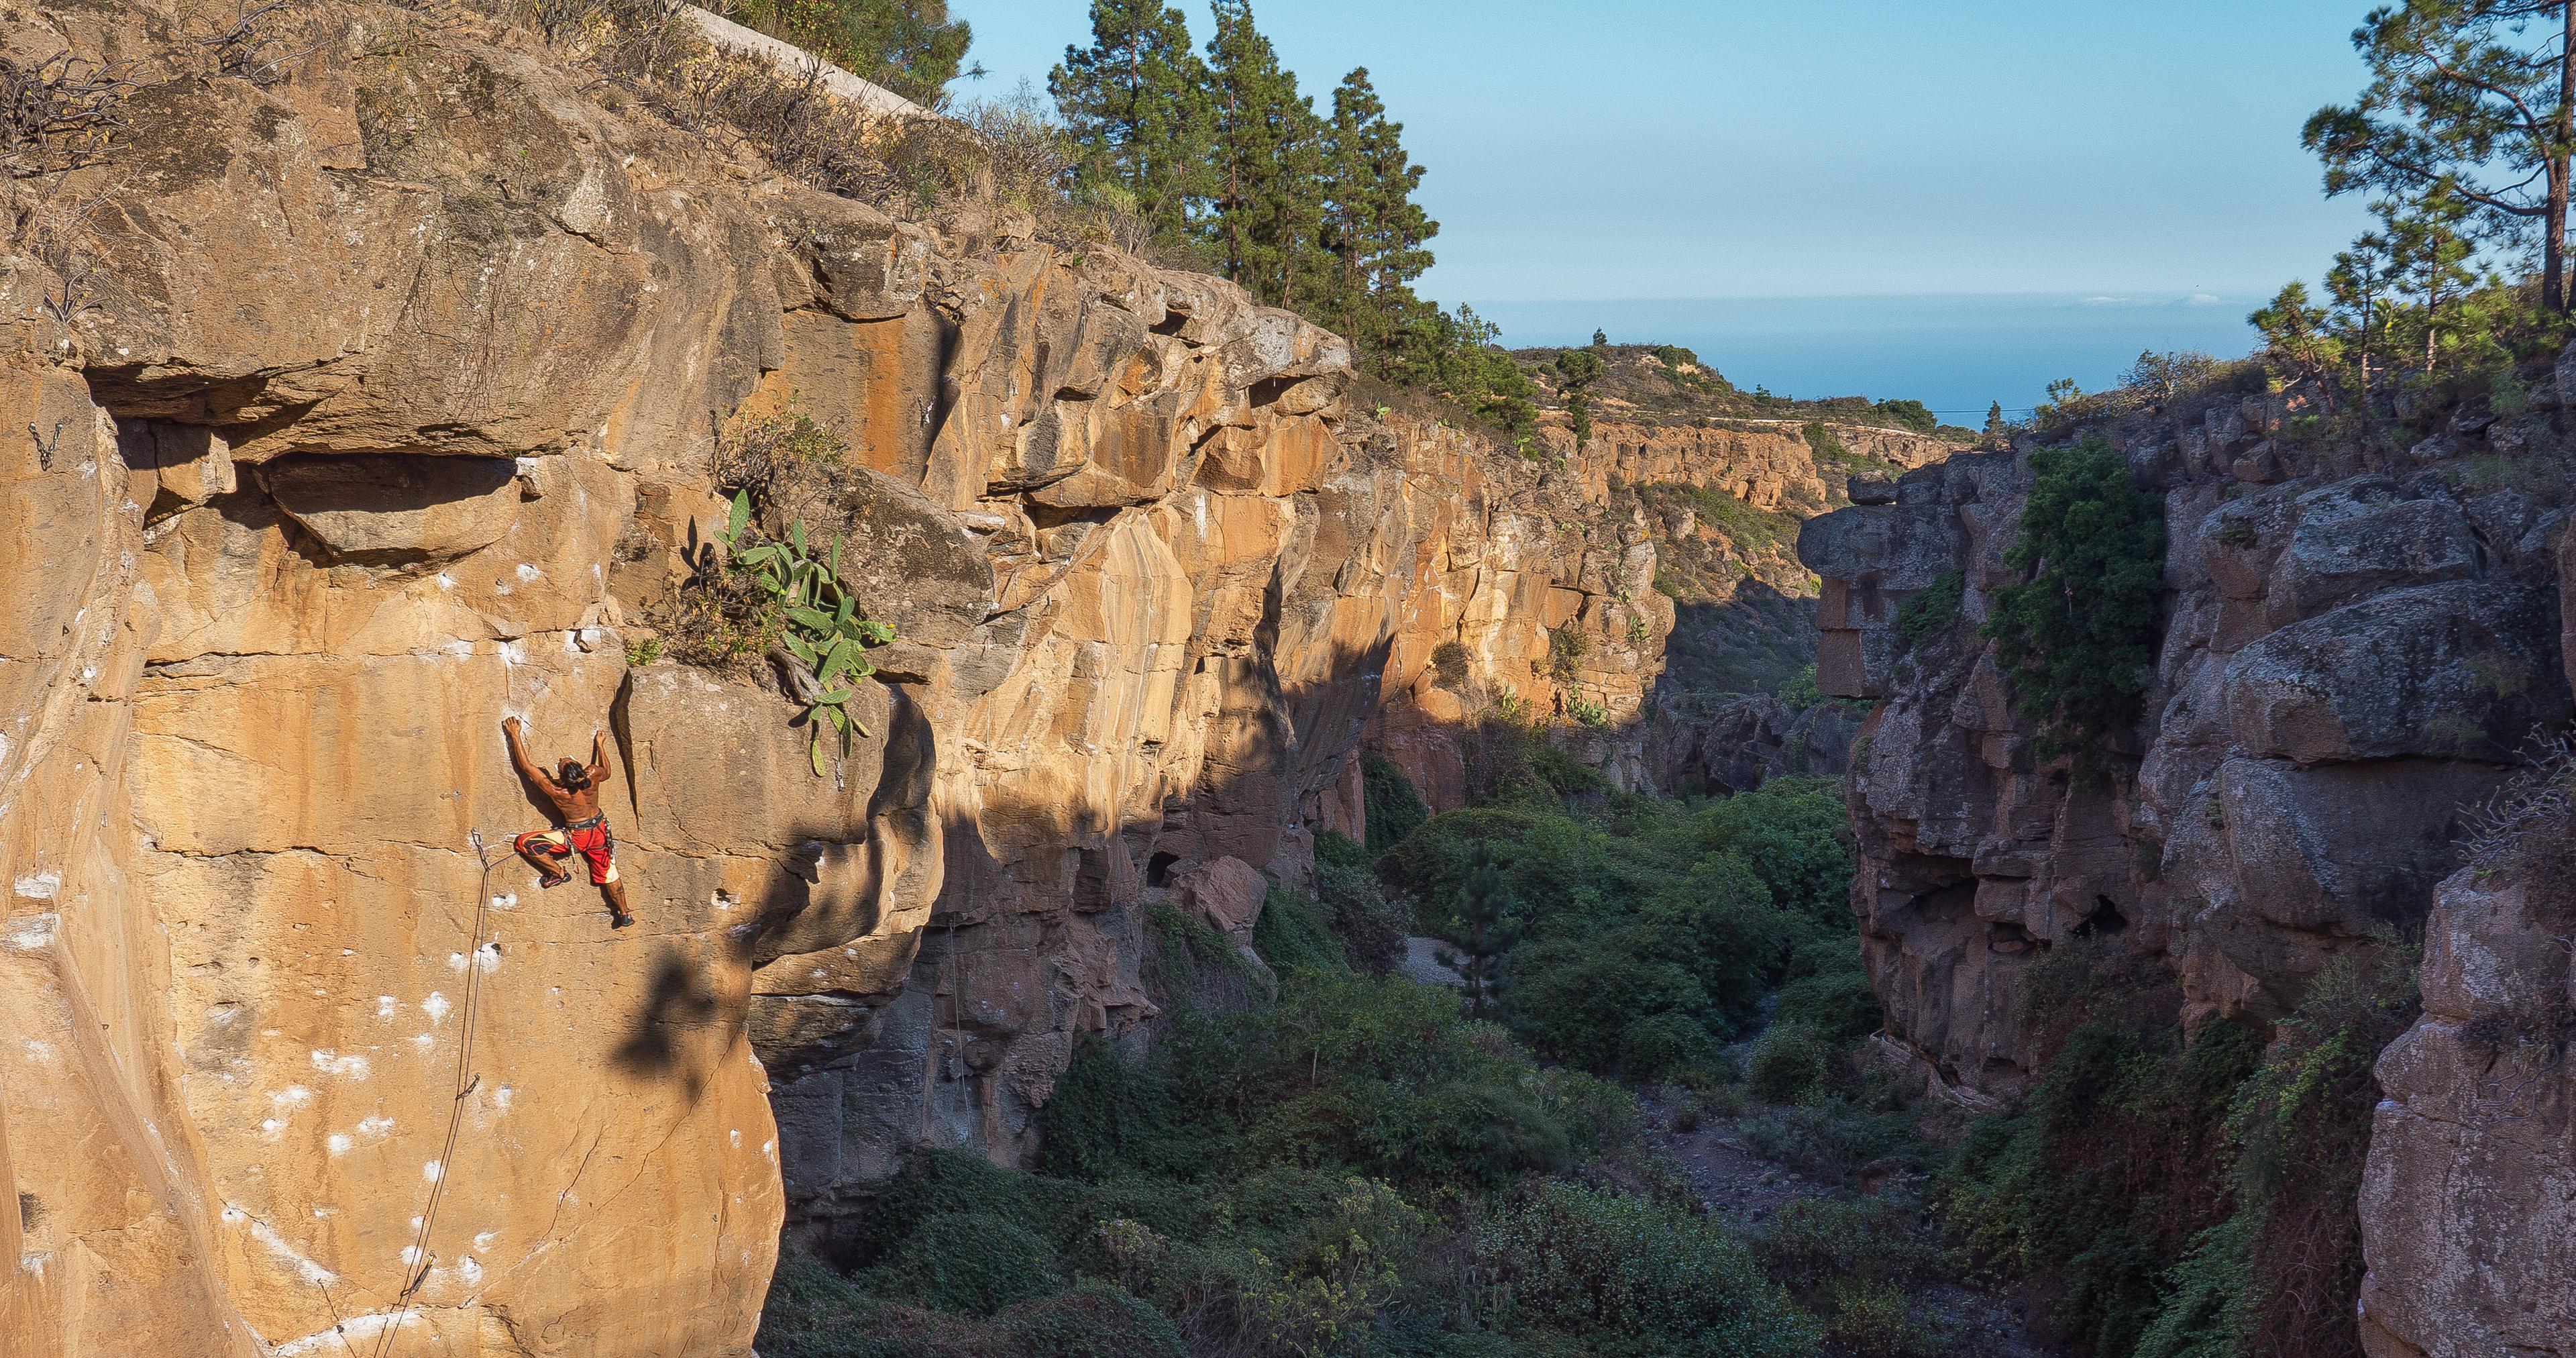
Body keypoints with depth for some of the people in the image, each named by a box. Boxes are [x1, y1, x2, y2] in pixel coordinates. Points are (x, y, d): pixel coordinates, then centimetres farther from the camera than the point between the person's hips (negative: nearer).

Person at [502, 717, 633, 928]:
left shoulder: (557, 791, -32)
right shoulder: (593, 775, -24)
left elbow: (526, 766, -24)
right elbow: (607, 772, 4)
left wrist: (515, 736, -19)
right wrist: (600, 745, 15)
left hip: (577, 837, -4)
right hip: (599, 829, 4)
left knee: (525, 844, -2)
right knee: (607, 872, 20)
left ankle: (559, 873, 10)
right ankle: (624, 915, 28)